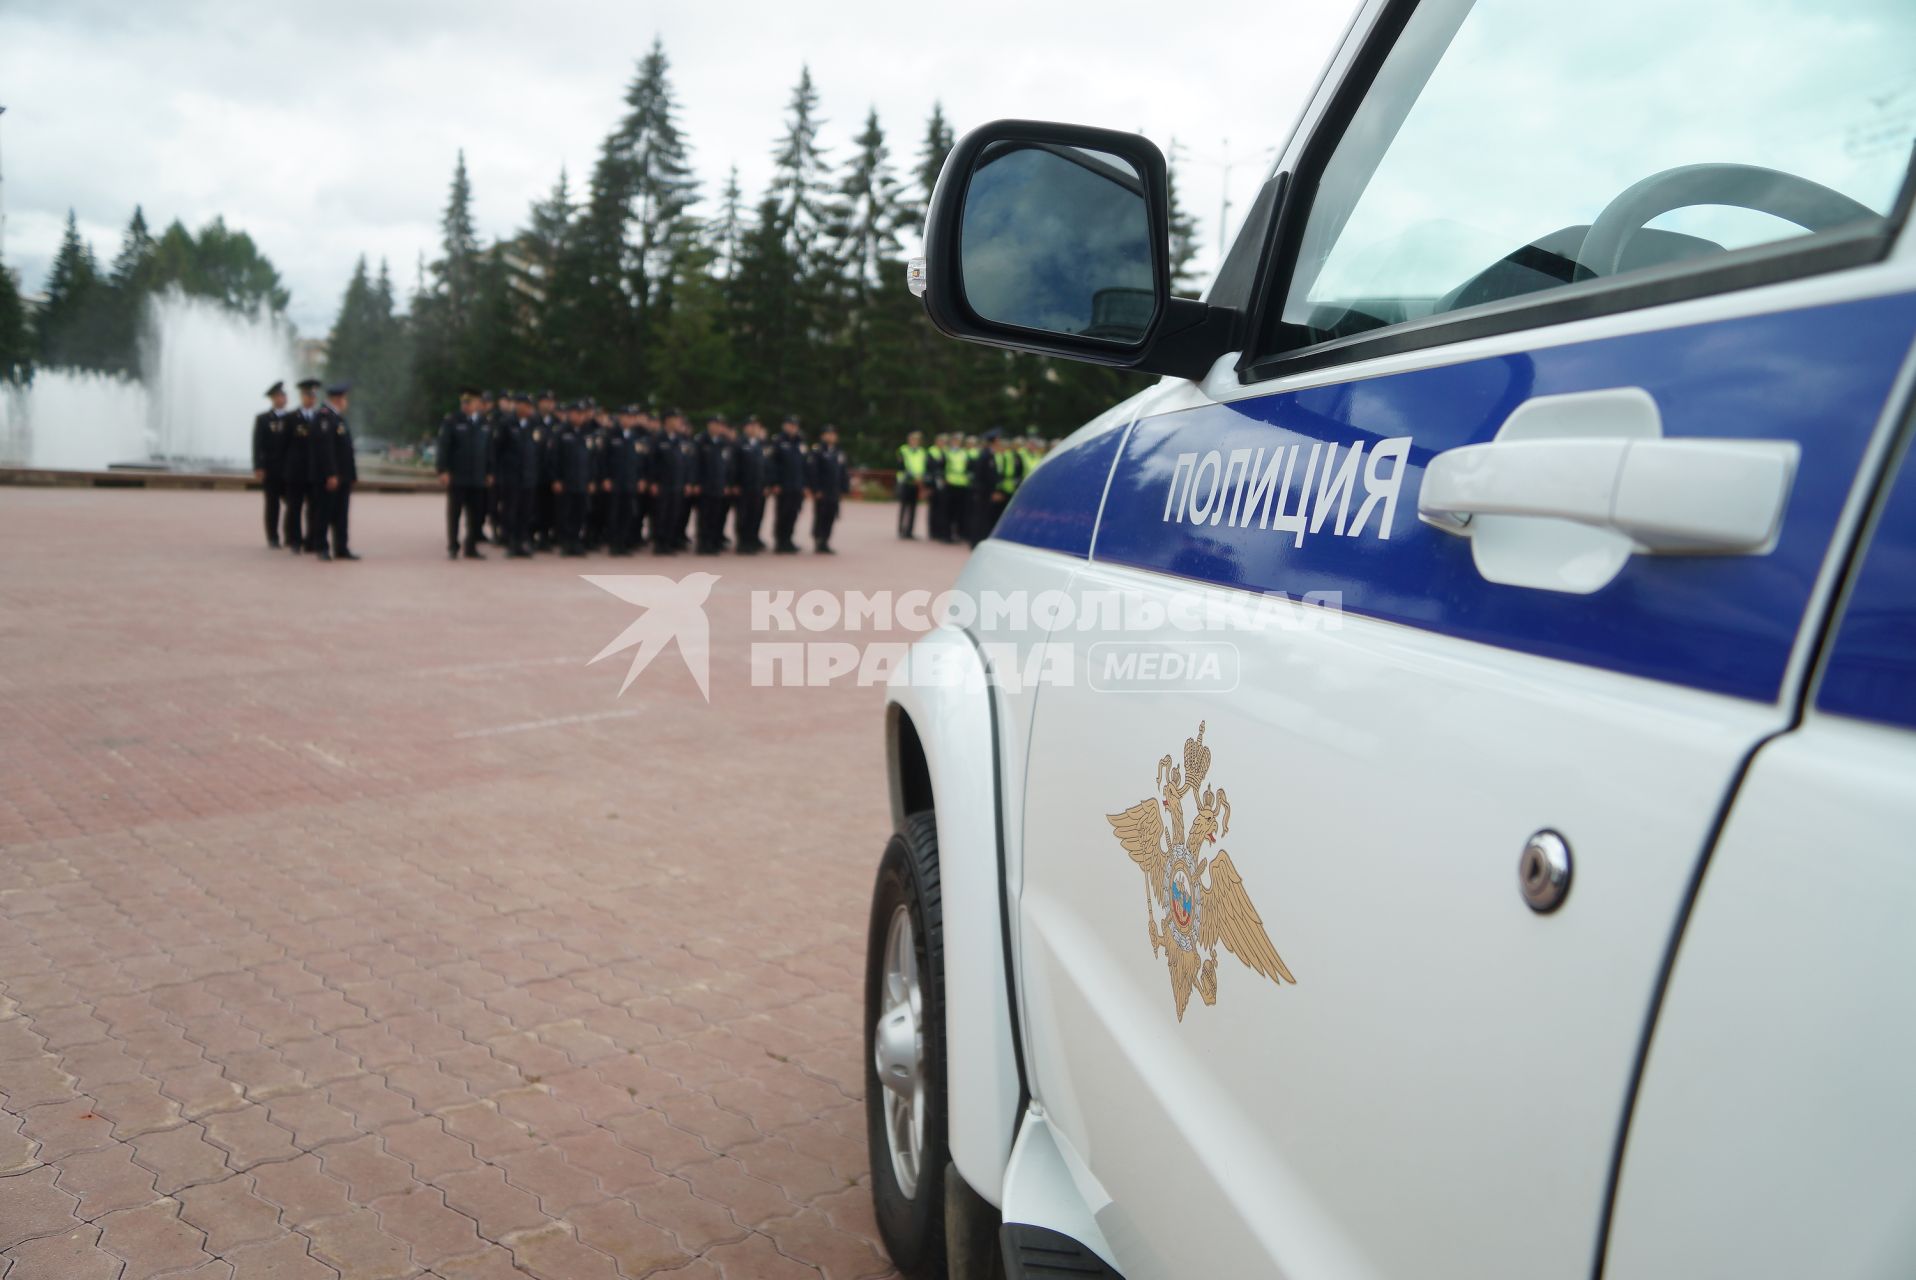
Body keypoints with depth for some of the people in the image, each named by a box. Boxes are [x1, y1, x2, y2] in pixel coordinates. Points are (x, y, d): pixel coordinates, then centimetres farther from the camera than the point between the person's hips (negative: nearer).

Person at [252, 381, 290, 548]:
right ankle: (273, 539, 7)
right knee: (272, 504, 1)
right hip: (271, 469, -2)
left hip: (289, 468, 2)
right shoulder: (262, 419, 4)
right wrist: (258, 468, -10)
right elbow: (257, 445, -2)